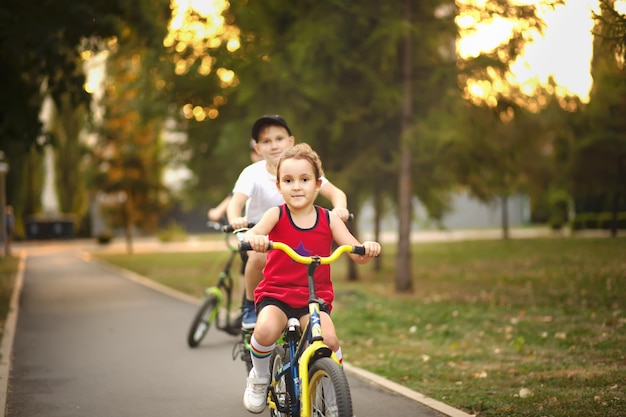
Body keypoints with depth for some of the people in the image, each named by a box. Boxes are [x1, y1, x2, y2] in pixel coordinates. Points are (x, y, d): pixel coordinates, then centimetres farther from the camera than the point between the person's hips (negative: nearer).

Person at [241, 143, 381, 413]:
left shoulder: (329, 220, 1)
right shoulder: (277, 215, -3)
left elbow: (358, 256, -5)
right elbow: (248, 236, -21)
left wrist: (368, 248, -29)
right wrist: (254, 239, -46)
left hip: (315, 297, 1)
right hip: (276, 293, -1)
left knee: (328, 339, -27)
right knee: (266, 330, -32)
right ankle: (259, 377, 1)